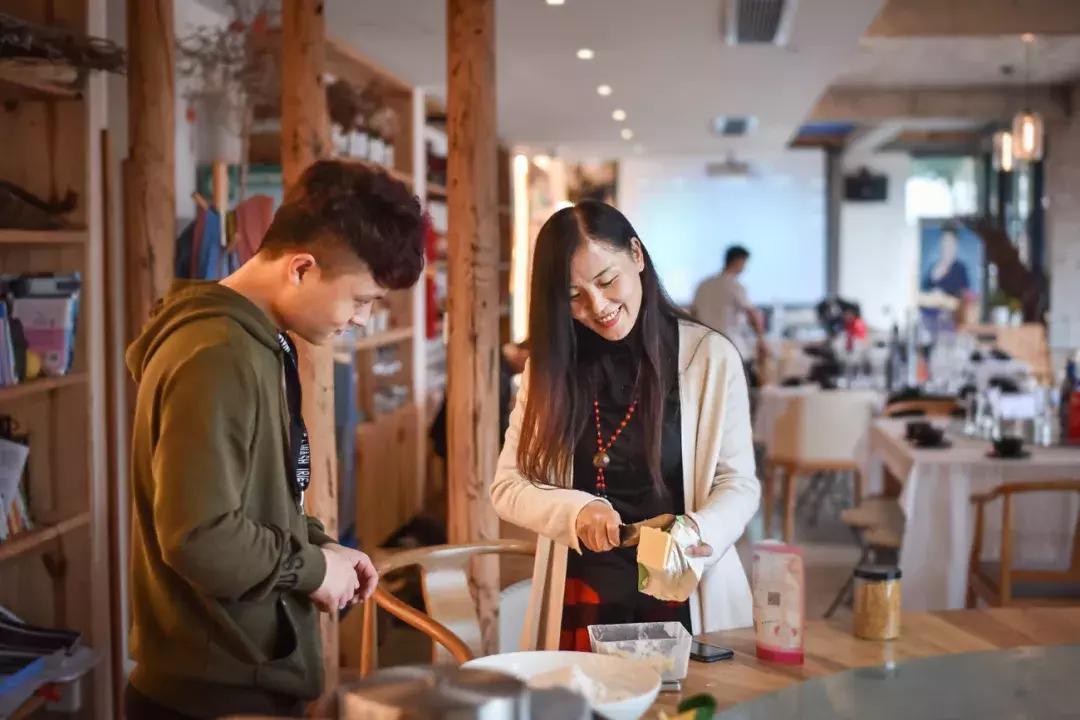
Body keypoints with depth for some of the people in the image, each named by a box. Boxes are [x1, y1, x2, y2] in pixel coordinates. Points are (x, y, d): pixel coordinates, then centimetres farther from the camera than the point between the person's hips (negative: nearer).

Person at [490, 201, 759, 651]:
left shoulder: (711, 356, -6)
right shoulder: (551, 364, 2)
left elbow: (739, 484, -3)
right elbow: (507, 487, 1)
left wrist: (698, 531, -24)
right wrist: (576, 510, -18)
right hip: (580, 602, 2)